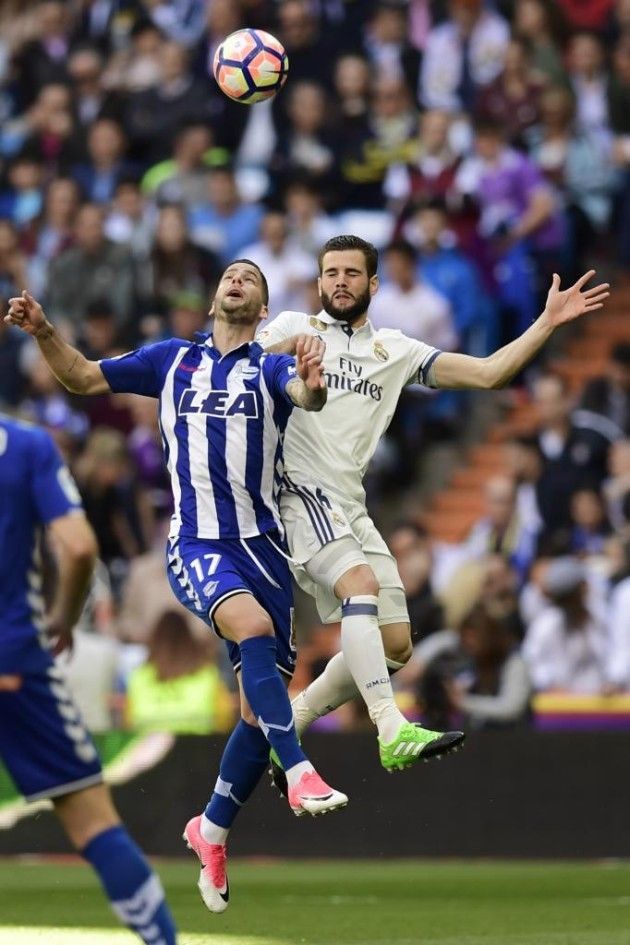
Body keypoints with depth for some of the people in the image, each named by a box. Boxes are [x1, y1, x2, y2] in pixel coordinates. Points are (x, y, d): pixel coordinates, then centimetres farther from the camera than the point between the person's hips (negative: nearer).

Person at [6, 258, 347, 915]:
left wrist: (313, 383, -41)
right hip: (195, 544, -1)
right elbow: (85, 377, 15)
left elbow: (305, 394, -16)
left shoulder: (271, 368, 6)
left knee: (259, 709, 1)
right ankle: (299, 772, -35)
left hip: (261, 543, 1)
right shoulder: (173, 360, 12)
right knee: (254, 625, -33)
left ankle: (211, 832, 21)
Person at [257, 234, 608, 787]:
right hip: (298, 490, -6)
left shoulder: (395, 351, 16)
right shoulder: (293, 328, 6)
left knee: (395, 646, 2)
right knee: (361, 584, -30)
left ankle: (287, 726, 13)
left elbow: (487, 373, 10)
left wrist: (548, 324, 1)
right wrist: (285, 350, -29)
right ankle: (392, 731, -38)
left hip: (349, 507, 6)